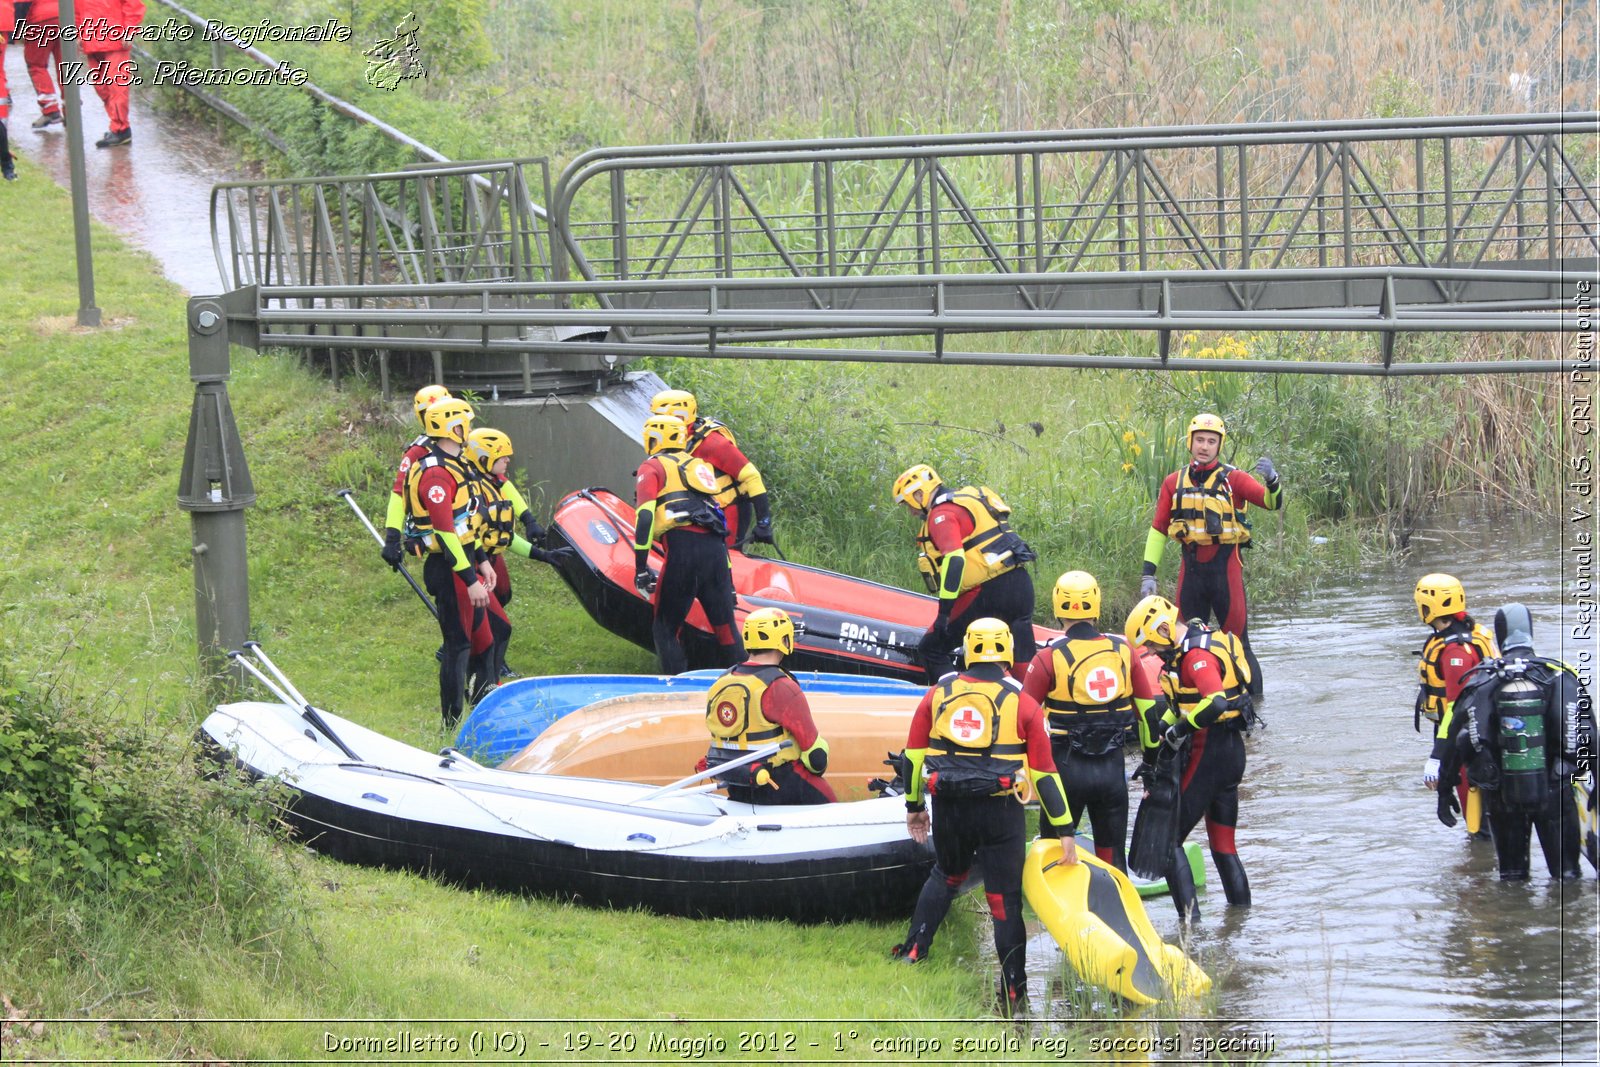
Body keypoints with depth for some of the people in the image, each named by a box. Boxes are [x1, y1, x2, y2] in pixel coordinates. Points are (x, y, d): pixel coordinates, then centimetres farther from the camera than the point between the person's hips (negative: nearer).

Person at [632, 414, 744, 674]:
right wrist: (727, 575, 29)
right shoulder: (699, 465, 29)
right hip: (717, 549, 5)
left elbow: (645, 516, -5)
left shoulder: (652, 467, 10)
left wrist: (641, 568, -7)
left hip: (683, 548, -5)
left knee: (665, 629, 5)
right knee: (725, 627, 12)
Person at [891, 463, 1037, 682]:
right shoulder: (969, 498, 22)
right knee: (1025, 659, 14)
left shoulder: (942, 514, -6)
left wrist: (944, 610, -20)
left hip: (990, 590, -9)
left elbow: (954, 560, -19)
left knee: (932, 648, -1)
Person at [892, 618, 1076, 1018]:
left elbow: (913, 755, 10)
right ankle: (1013, 993, 5)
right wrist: (1065, 831, 2)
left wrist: (914, 806, 23)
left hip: (949, 808, 3)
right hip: (1001, 812, -3)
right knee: (1005, 900, 4)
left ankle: (913, 952, 20)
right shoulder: (1022, 703, -1)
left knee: (945, 876, 28)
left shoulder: (938, 694, 6)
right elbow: (1044, 773, -2)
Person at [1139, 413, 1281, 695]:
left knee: (1236, 637, -3)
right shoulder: (1174, 482, 7)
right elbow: (1158, 528, 11)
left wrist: (1271, 480, -32)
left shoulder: (1232, 478, -3)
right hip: (1191, 567, 4)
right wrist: (1148, 573, 6)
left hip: (1225, 566, -4)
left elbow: (1273, 503, -11)